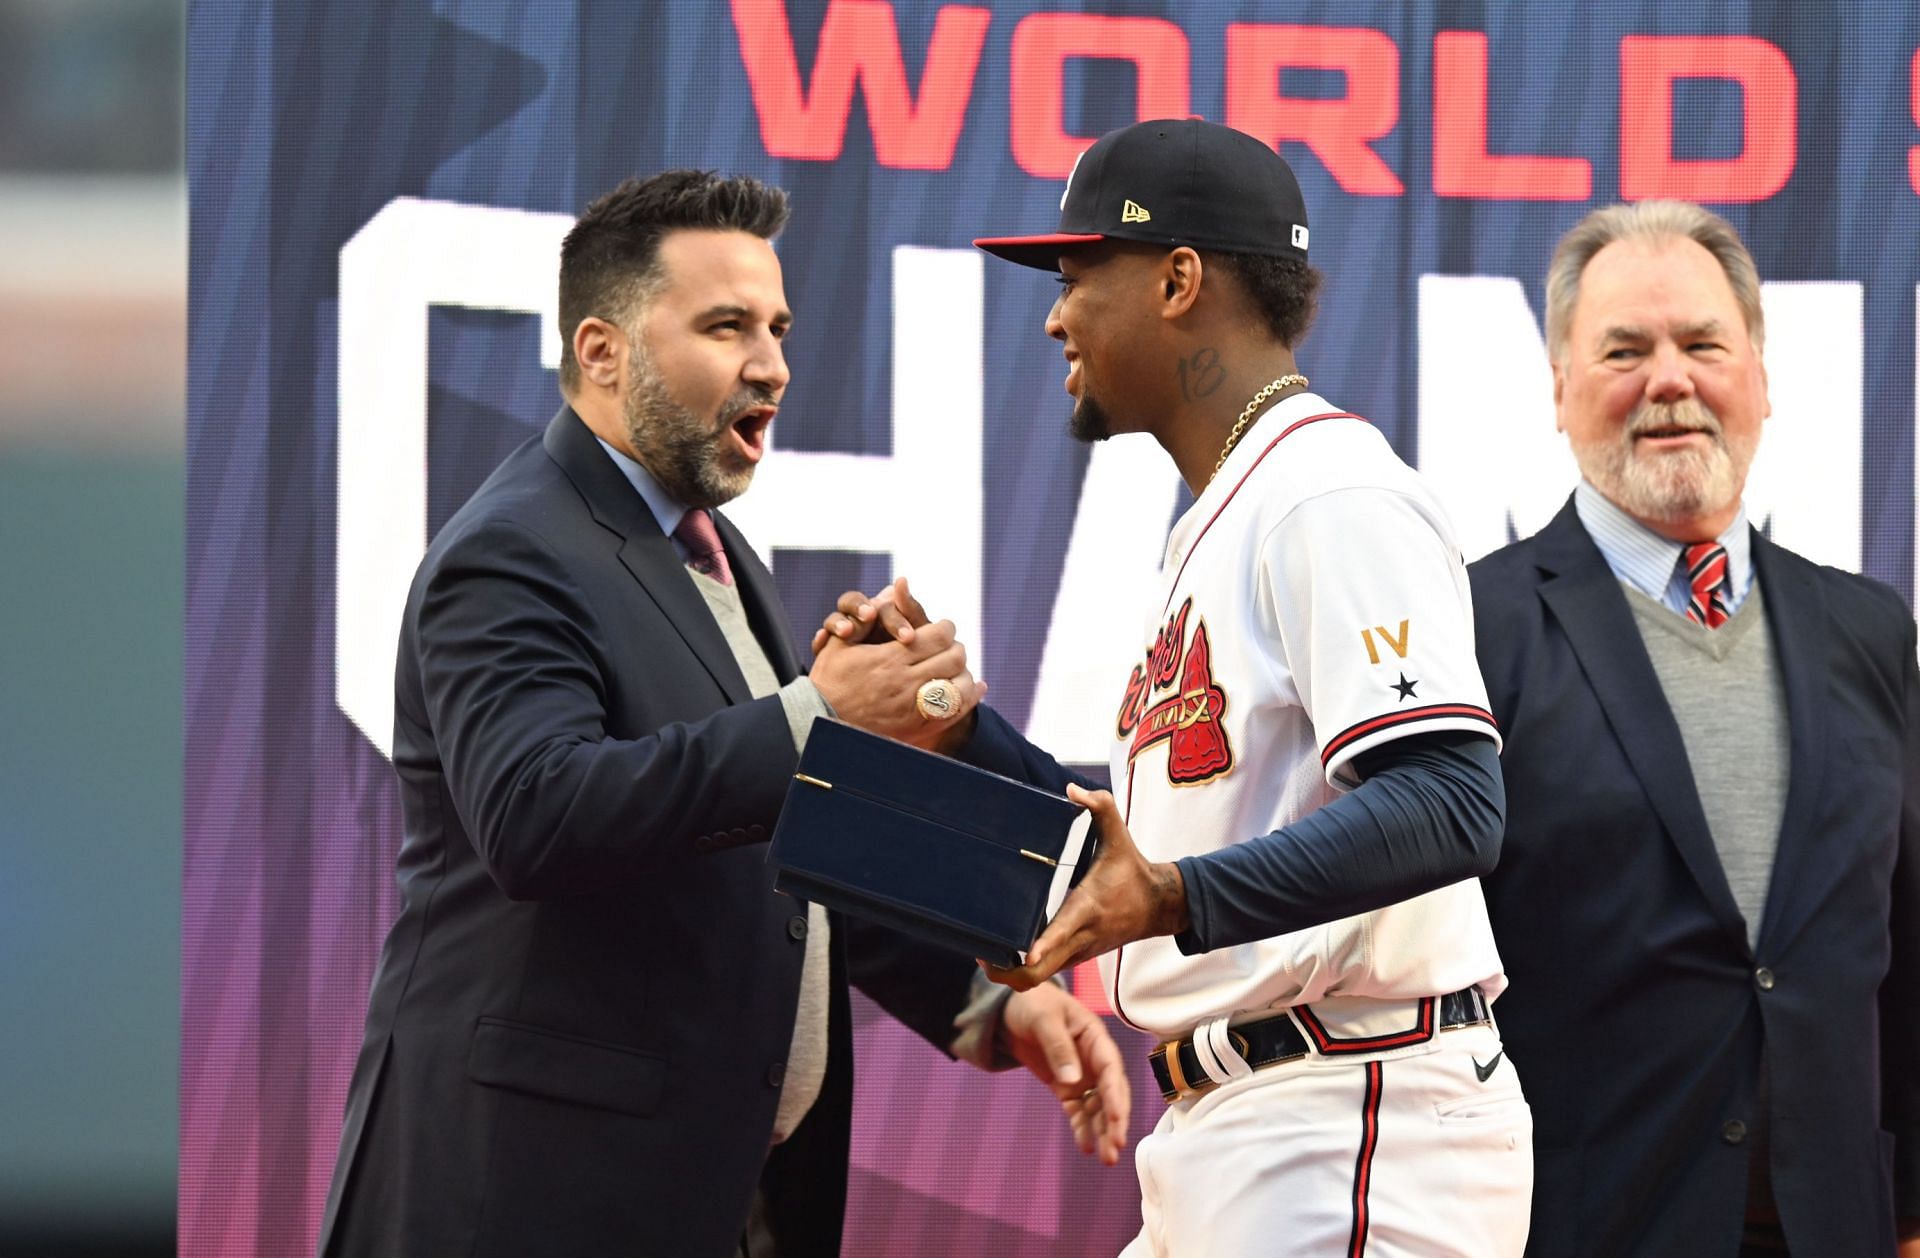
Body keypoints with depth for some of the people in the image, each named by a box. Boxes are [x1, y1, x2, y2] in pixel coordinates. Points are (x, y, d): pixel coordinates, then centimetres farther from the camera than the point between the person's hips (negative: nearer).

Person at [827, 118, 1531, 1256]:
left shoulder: (1334, 497, -12)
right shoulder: (1218, 523, 23)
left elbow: (1450, 806, -24)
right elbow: (1121, 848, 24)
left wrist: (1177, 897, -34)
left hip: (1356, 1138, -11)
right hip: (1227, 1146, 11)